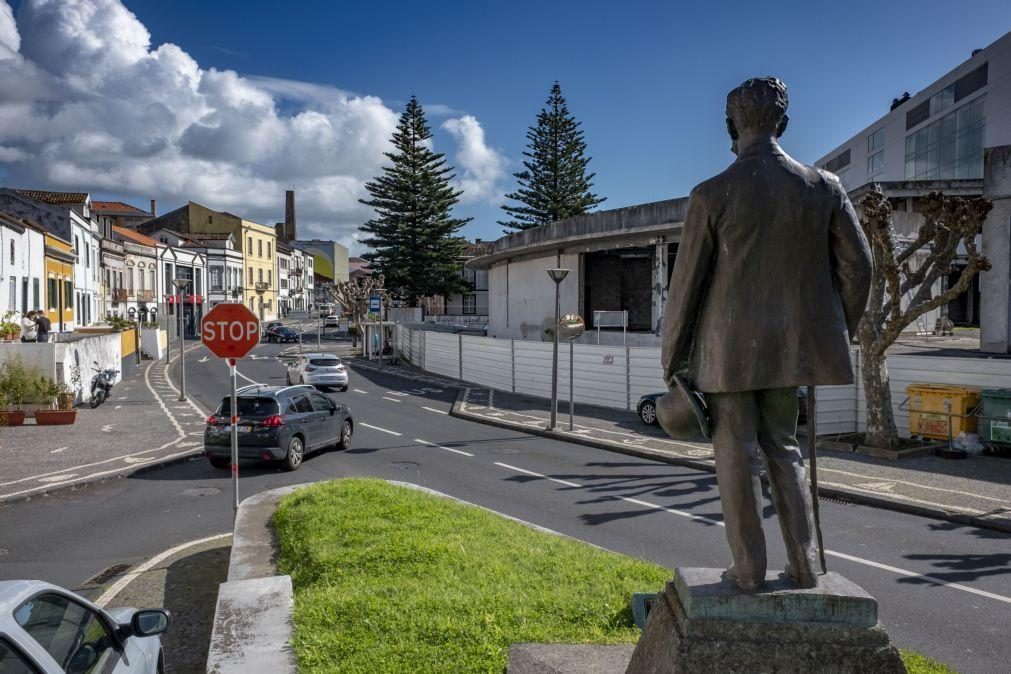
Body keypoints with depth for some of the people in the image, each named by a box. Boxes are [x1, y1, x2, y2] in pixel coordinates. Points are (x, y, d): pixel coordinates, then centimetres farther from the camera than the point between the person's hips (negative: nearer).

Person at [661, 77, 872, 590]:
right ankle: (804, 565, 19)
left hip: (727, 348, -4)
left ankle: (749, 568, 13)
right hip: (789, 344, 4)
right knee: (783, 448, 18)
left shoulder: (712, 195, -10)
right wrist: (836, 334, 16)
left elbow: (686, 282, -7)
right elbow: (857, 264, 3)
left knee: (736, 455, 7)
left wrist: (671, 357, 2)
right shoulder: (823, 186, 0)